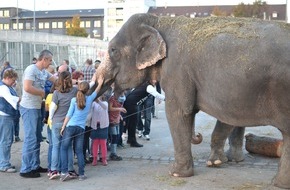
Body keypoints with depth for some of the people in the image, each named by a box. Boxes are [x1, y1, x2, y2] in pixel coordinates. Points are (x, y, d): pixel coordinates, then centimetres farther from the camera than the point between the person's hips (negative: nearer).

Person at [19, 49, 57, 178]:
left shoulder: (44, 72, 11)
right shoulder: (31, 69, -15)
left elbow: (57, 80, 21)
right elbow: (27, 87, -25)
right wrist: (42, 92, -13)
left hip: (37, 108, 9)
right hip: (29, 108, -9)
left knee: (37, 139, 14)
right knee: (30, 139, -7)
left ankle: (35, 166, 23)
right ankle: (25, 169, 0)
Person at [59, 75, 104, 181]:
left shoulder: (74, 100, -1)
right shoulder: (89, 99, 6)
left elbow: (69, 114, -3)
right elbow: (96, 92, 27)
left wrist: (63, 127, 2)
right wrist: (100, 83, 42)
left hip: (71, 126, -2)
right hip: (81, 128, 3)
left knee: (64, 148, 6)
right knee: (79, 151, 8)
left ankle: (64, 172, -4)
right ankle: (81, 174, 7)